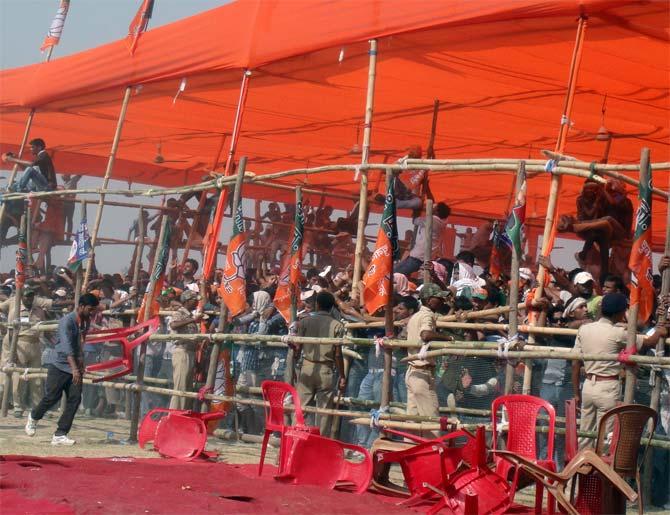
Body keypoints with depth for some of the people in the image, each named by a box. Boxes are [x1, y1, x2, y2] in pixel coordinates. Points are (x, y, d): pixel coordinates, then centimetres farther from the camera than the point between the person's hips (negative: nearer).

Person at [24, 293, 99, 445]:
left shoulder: (86, 321, 5)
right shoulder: (67, 321, -18)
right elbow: (67, 347, -29)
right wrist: (74, 368, -38)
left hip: (76, 368, 6)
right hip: (60, 367, -6)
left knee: (74, 400, -5)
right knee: (52, 397, -1)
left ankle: (60, 435, -1)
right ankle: (34, 417, 30)